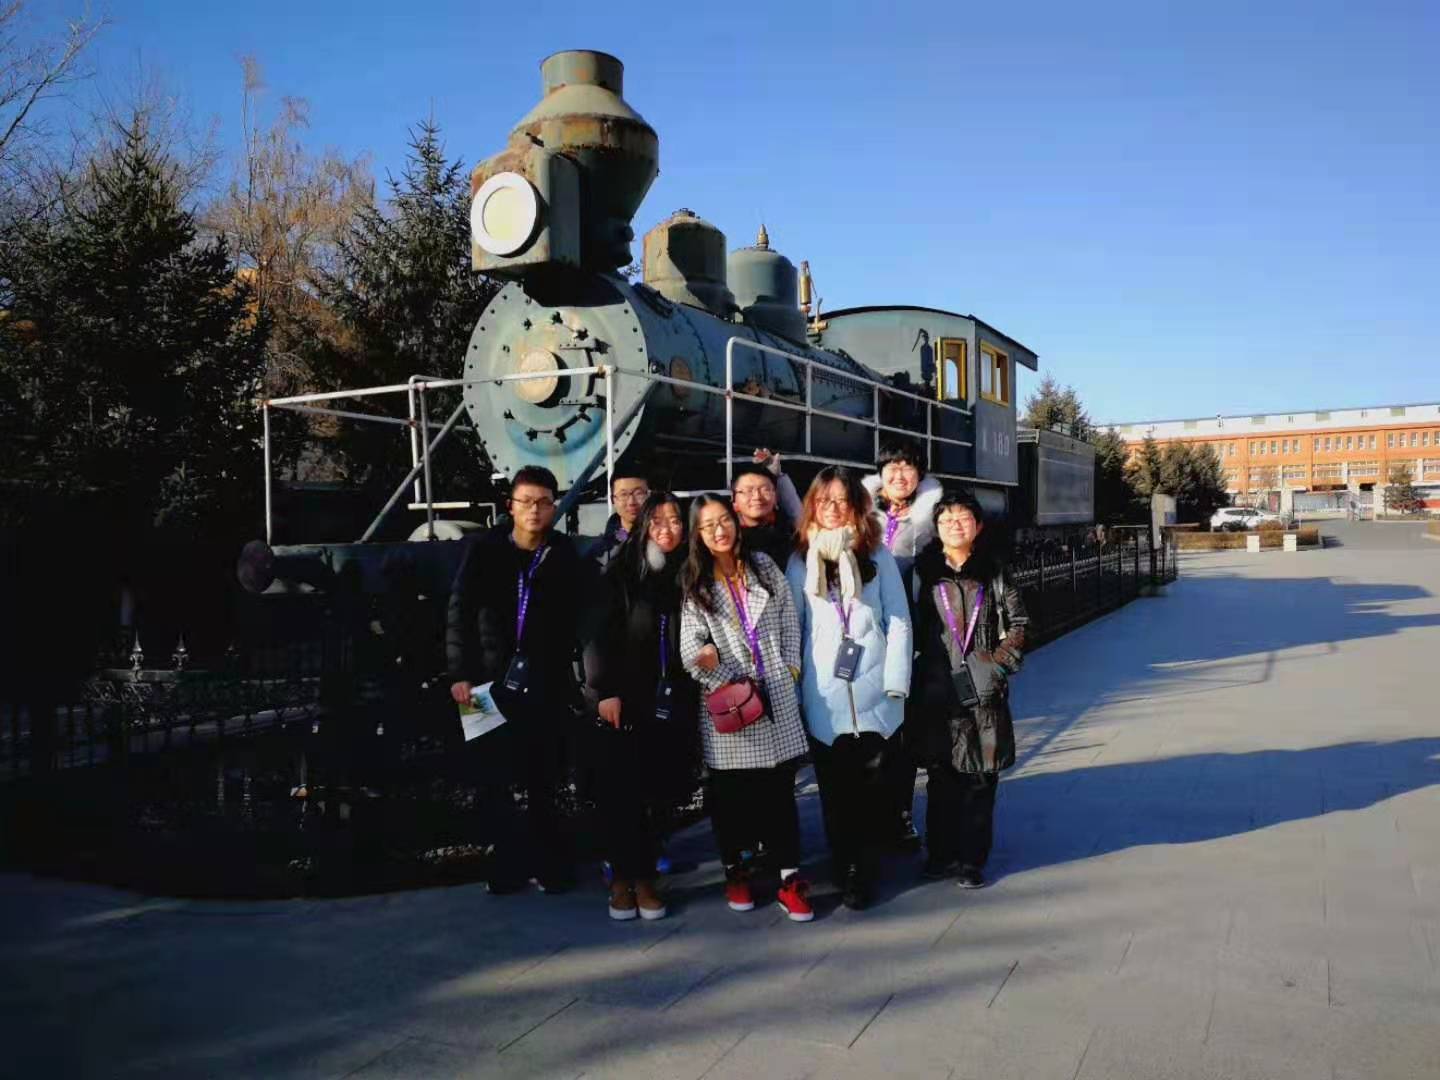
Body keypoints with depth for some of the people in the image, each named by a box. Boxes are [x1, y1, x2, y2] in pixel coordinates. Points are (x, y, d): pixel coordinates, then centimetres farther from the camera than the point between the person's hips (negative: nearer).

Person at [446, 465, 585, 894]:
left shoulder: (565, 555, 3)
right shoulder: (485, 550, 1)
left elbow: (578, 620, 2)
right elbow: (460, 614, -1)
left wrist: (577, 674, -4)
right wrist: (460, 674, -7)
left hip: (549, 685, 0)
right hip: (495, 681, 0)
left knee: (543, 781, 1)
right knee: (500, 778, 3)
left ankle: (546, 863, 14)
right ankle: (510, 862, 16)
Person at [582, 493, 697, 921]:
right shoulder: (621, 572, -1)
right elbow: (599, 633, -5)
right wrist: (604, 690, -12)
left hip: (671, 705, 3)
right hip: (623, 704, -2)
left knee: (659, 794, 4)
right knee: (618, 794, 1)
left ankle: (645, 877, 18)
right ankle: (620, 878, 16)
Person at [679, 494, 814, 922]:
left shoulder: (763, 566, 10)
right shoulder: (693, 582, 2)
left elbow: (788, 618, 13)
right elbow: (689, 642, -6)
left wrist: (790, 666, 6)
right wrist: (705, 660, -23)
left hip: (776, 695, 1)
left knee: (780, 788, 0)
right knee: (729, 791, 6)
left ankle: (790, 878, 5)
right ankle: (734, 871, 23)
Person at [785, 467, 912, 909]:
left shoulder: (877, 555, 6)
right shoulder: (800, 559, 8)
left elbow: (898, 621, 3)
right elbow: (792, 627, 6)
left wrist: (895, 685, -5)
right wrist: (791, 689, 1)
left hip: (873, 694, 0)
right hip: (822, 697, 1)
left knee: (872, 787, 1)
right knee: (835, 790, 5)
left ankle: (860, 872, 11)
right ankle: (846, 869, 16)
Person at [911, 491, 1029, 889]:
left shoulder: (993, 572, 6)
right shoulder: (924, 572, 2)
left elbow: (1016, 624, 9)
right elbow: (908, 625, 2)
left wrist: (1001, 662, -2)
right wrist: (910, 674, -4)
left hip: (984, 691, 1)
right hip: (936, 689, -1)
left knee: (980, 777, 4)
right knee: (941, 775, 7)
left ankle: (972, 859, 15)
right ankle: (940, 853, 21)